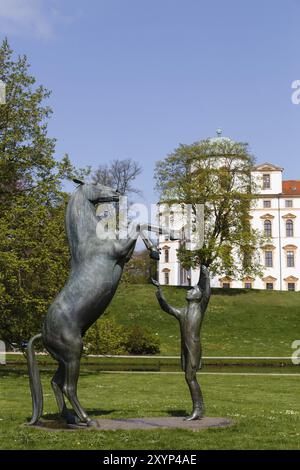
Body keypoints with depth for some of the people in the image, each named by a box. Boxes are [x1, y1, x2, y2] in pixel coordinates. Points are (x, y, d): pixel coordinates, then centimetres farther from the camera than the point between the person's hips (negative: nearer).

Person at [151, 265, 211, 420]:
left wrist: (205, 275, -18)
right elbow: (166, 307, 35)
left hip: (194, 346, -7)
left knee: (190, 377, -13)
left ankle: (198, 410, -10)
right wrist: (159, 289, 37)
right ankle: (199, 410, 12)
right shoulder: (182, 312, 22)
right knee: (191, 378, 7)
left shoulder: (200, 308, 3)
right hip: (185, 348, 7)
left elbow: (207, 294, -13)